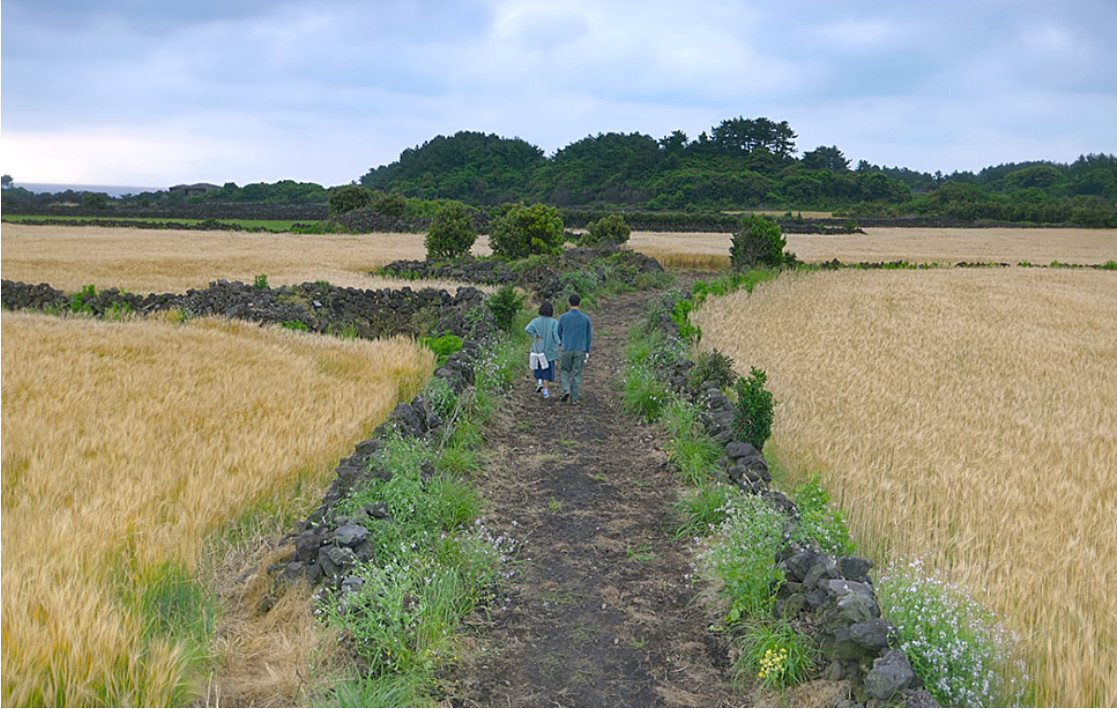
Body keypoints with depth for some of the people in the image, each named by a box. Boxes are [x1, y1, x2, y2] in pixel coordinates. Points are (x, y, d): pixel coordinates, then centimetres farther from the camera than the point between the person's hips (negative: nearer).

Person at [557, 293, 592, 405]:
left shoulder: (563, 317, -1)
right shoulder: (586, 318, 1)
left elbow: (559, 334, 10)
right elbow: (589, 336, 3)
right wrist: (587, 352, 11)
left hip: (567, 350, -1)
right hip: (580, 351, 1)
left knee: (564, 371, 14)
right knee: (577, 374, 5)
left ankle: (566, 390, -9)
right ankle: (575, 398, 3)